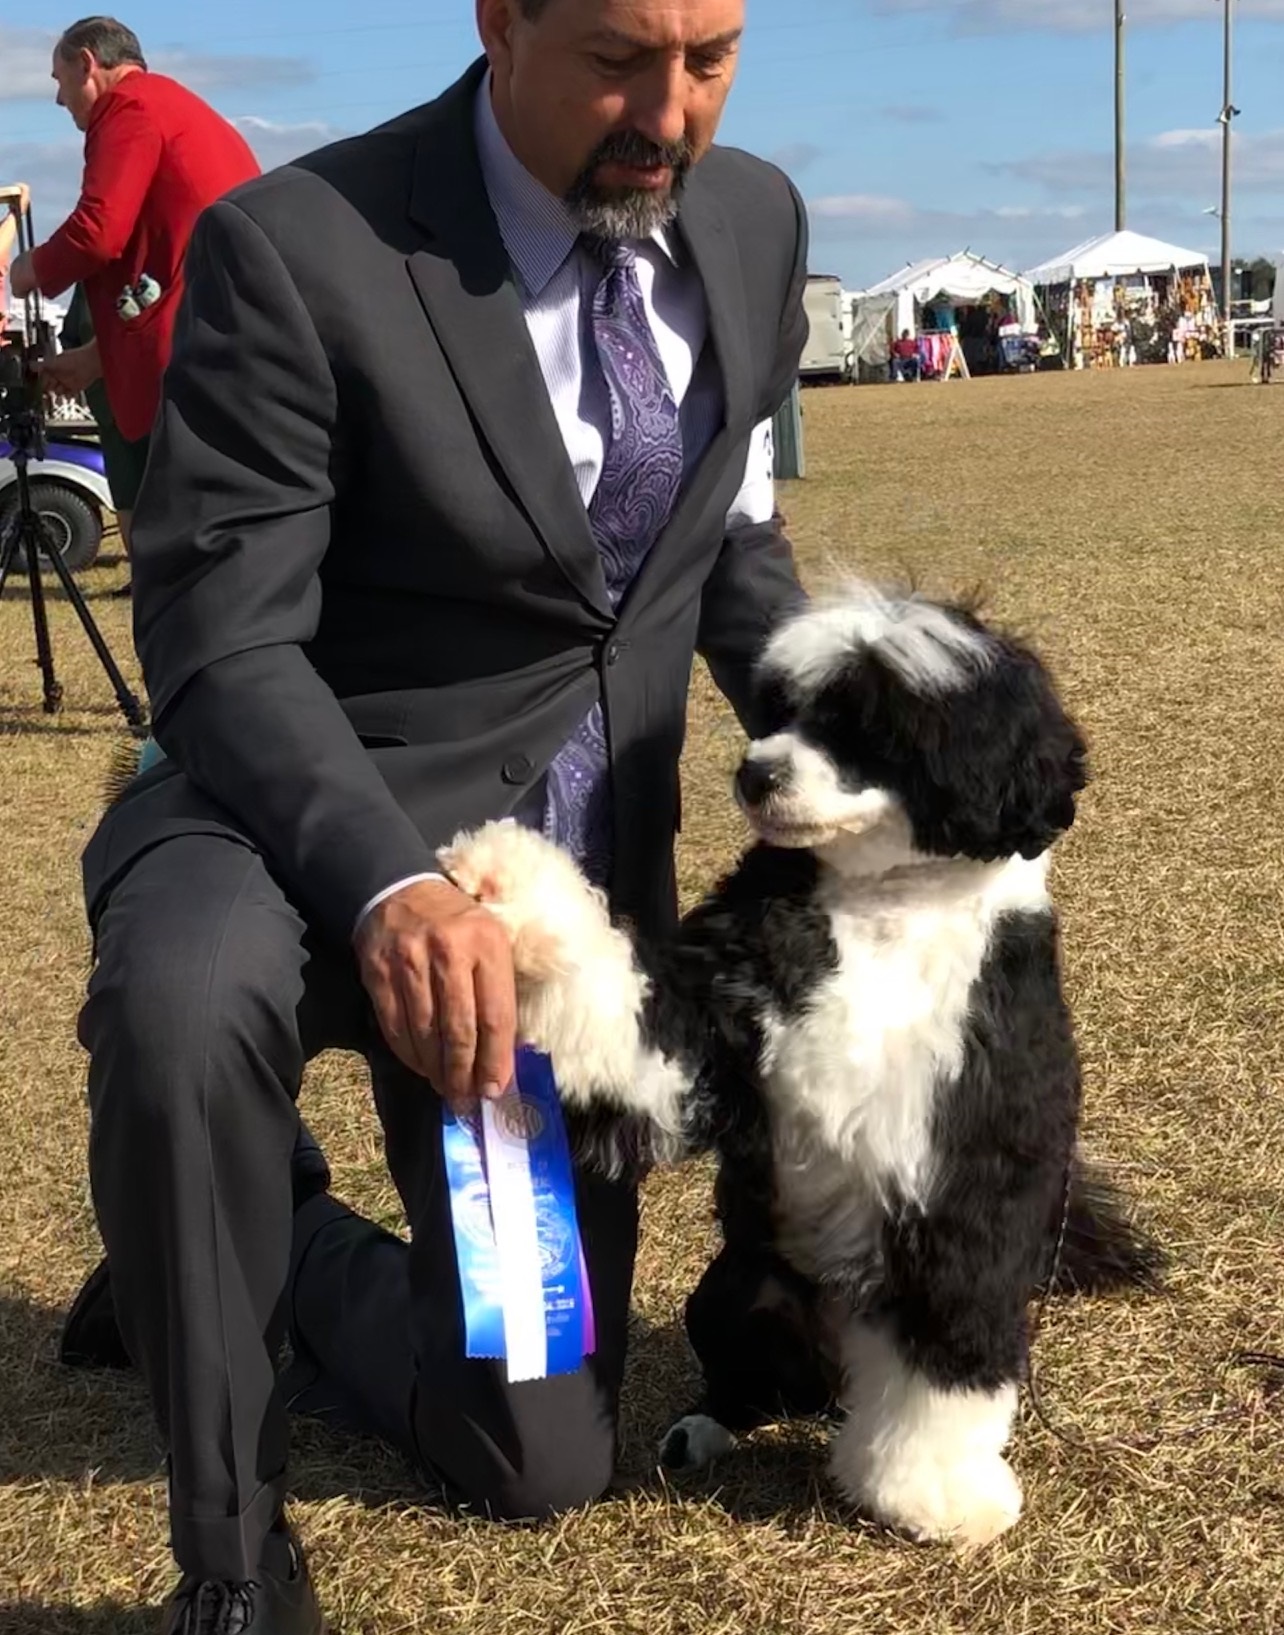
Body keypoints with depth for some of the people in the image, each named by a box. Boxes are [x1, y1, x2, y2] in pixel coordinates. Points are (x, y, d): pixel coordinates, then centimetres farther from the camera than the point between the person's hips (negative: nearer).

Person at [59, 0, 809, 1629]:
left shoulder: (756, 222, -1)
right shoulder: (298, 250, -20)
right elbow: (218, 639, -22)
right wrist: (387, 887, -39)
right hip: (313, 809, -4)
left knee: (542, 1456, 5)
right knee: (185, 1000, -42)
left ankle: (292, 1253, 36)